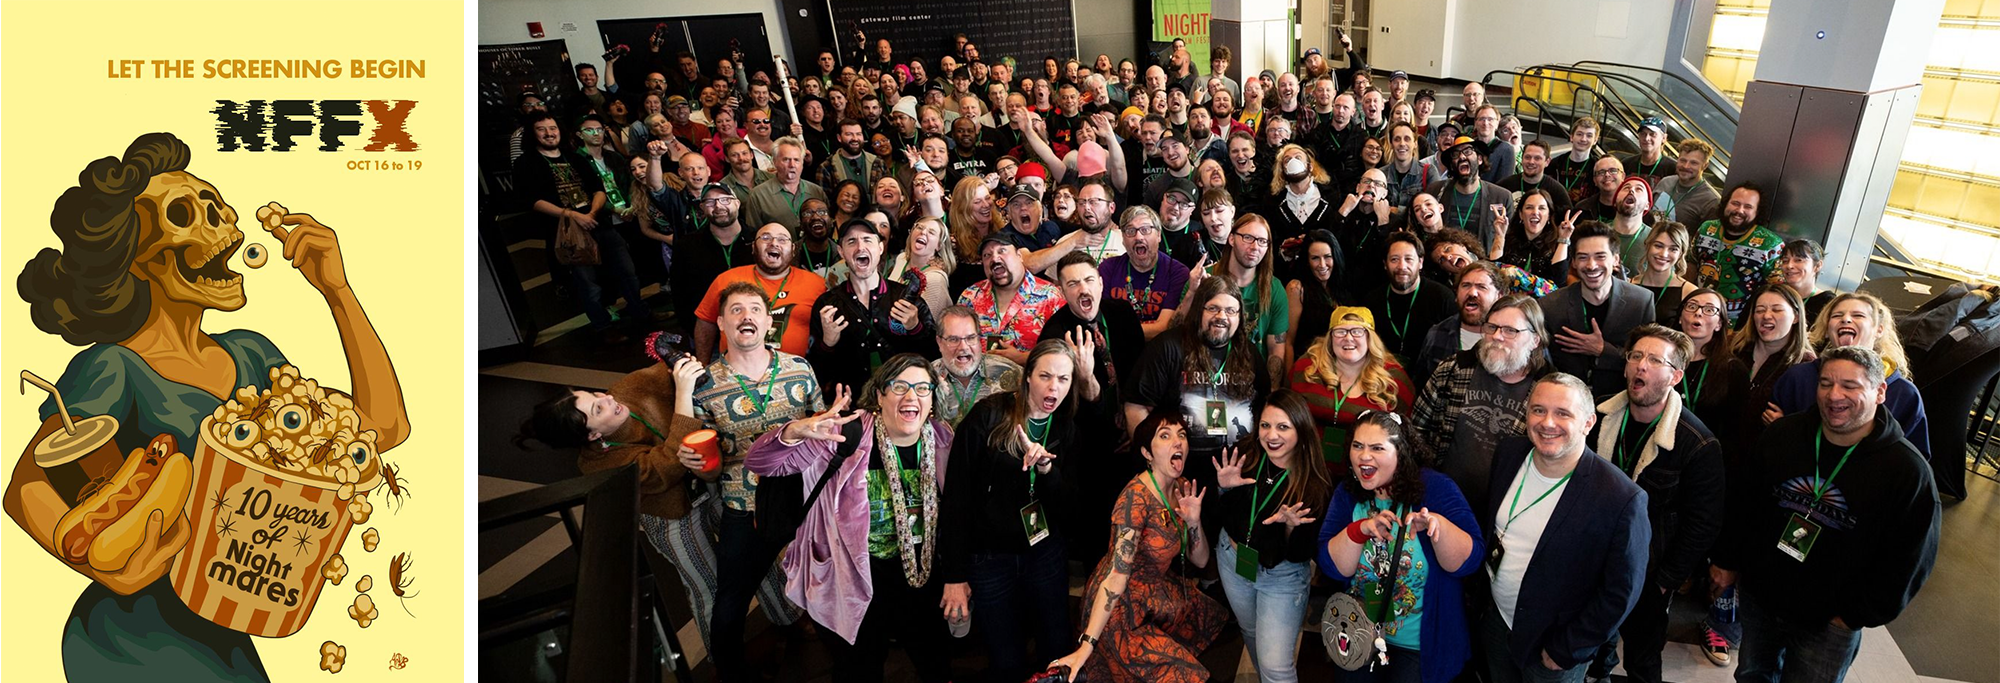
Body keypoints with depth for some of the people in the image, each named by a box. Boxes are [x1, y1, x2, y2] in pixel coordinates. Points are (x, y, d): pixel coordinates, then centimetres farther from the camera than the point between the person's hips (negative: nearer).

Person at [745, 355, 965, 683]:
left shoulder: (941, 440, -4)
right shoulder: (848, 434, -17)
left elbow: (951, 513, 6)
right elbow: (761, 462, -21)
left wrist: (957, 577, 5)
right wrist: (795, 431, -41)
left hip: (922, 579, 4)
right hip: (856, 582, -3)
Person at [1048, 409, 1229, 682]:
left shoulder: (1182, 488, -2)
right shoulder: (1137, 497, -26)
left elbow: (1201, 561, 3)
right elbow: (1116, 576, -29)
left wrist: (1194, 522, -16)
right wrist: (1086, 645, -31)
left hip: (1156, 595, 8)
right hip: (1119, 606, -8)